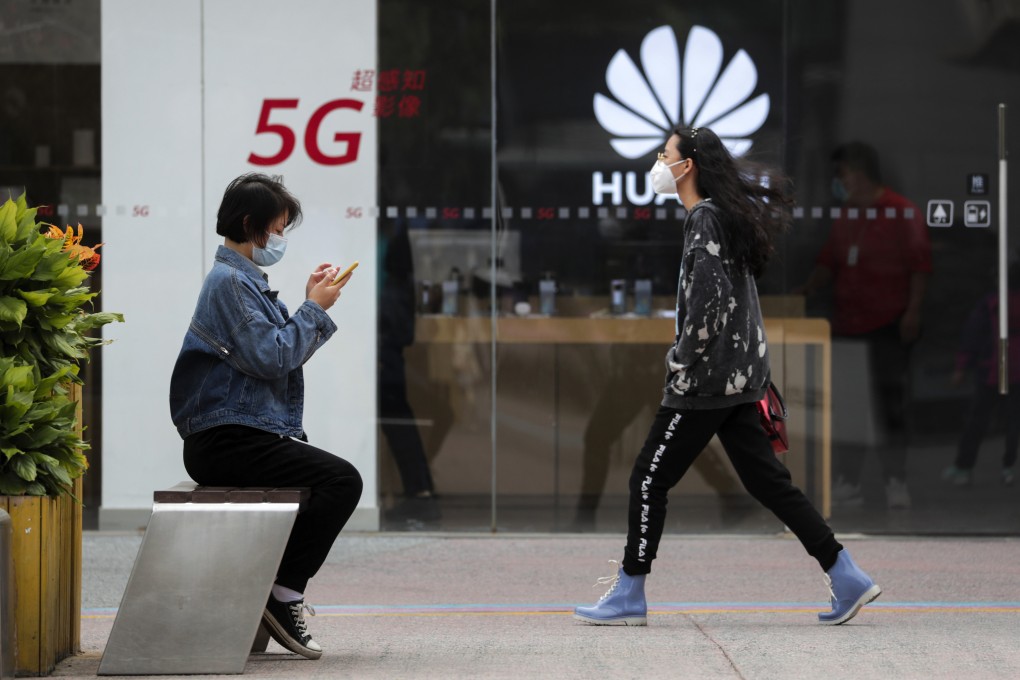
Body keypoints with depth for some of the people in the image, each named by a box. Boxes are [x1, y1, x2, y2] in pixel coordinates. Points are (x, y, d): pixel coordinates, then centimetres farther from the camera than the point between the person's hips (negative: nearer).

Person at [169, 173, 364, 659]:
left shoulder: (244, 279, 21)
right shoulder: (229, 281, -11)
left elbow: (285, 355, 20)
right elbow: (272, 358, -20)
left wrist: (315, 304, 10)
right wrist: (313, 308, -9)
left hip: (238, 435, 11)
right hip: (228, 441, -11)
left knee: (335, 477, 17)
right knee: (341, 480, -20)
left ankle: (283, 592, 13)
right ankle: (284, 592, -16)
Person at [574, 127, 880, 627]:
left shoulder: (705, 220, -14)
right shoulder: (726, 215, 16)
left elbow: (709, 299, -23)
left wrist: (682, 360, -15)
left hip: (707, 380, -10)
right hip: (738, 378, 10)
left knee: (649, 479, -1)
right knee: (766, 479, 10)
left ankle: (628, 597, 5)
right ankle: (847, 578, 7)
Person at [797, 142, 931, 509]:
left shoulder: (902, 213, -4)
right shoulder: (846, 217, 16)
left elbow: (920, 264, -8)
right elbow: (828, 263, 20)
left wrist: (913, 311, -14)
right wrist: (804, 291, 6)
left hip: (888, 327, -6)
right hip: (848, 325, 6)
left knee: (890, 403, -3)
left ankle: (896, 482, 3)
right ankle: (848, 482, 10)